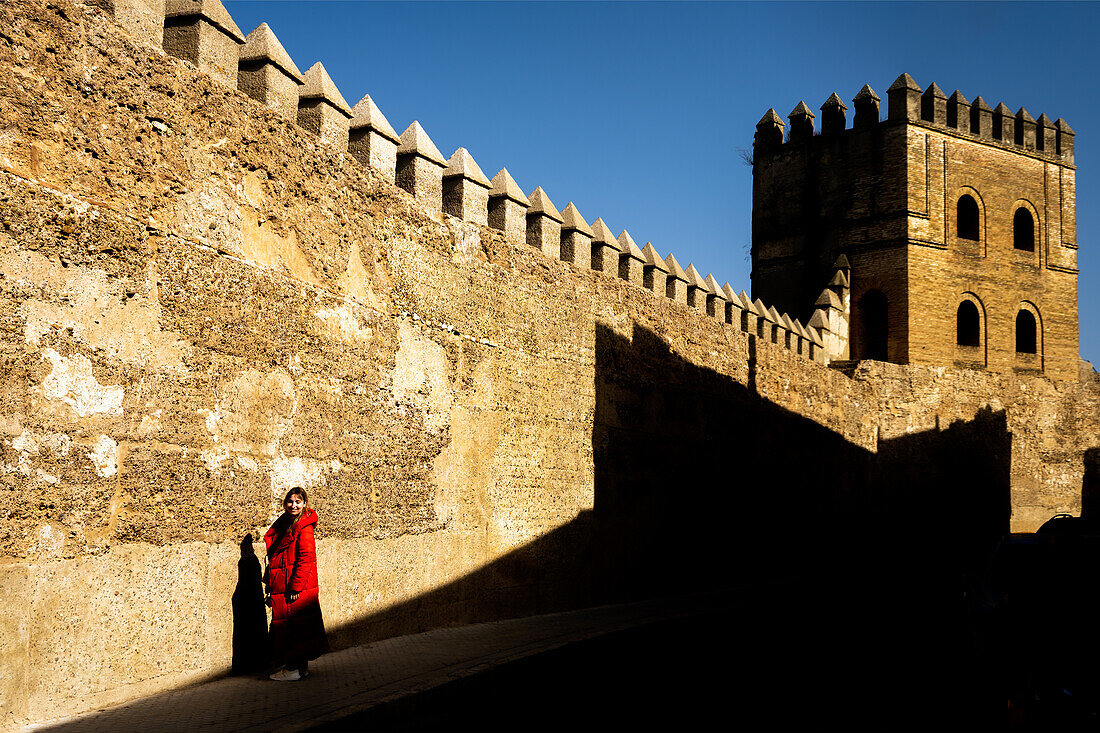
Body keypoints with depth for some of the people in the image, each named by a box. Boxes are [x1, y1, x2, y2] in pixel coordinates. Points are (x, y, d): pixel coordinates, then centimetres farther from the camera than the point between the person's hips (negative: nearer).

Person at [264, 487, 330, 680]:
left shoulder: (304, 527, -12)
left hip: (298, 586, -9)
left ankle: (296, 668, 1)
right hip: (281, 586, 9)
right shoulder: (284, 524, 14)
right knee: (287, 624, 11)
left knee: (295, 624, -5)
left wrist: (296, 587, -19)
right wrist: (271, 584, 15)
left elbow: (305, 559, -17)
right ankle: (300, 666, 19)